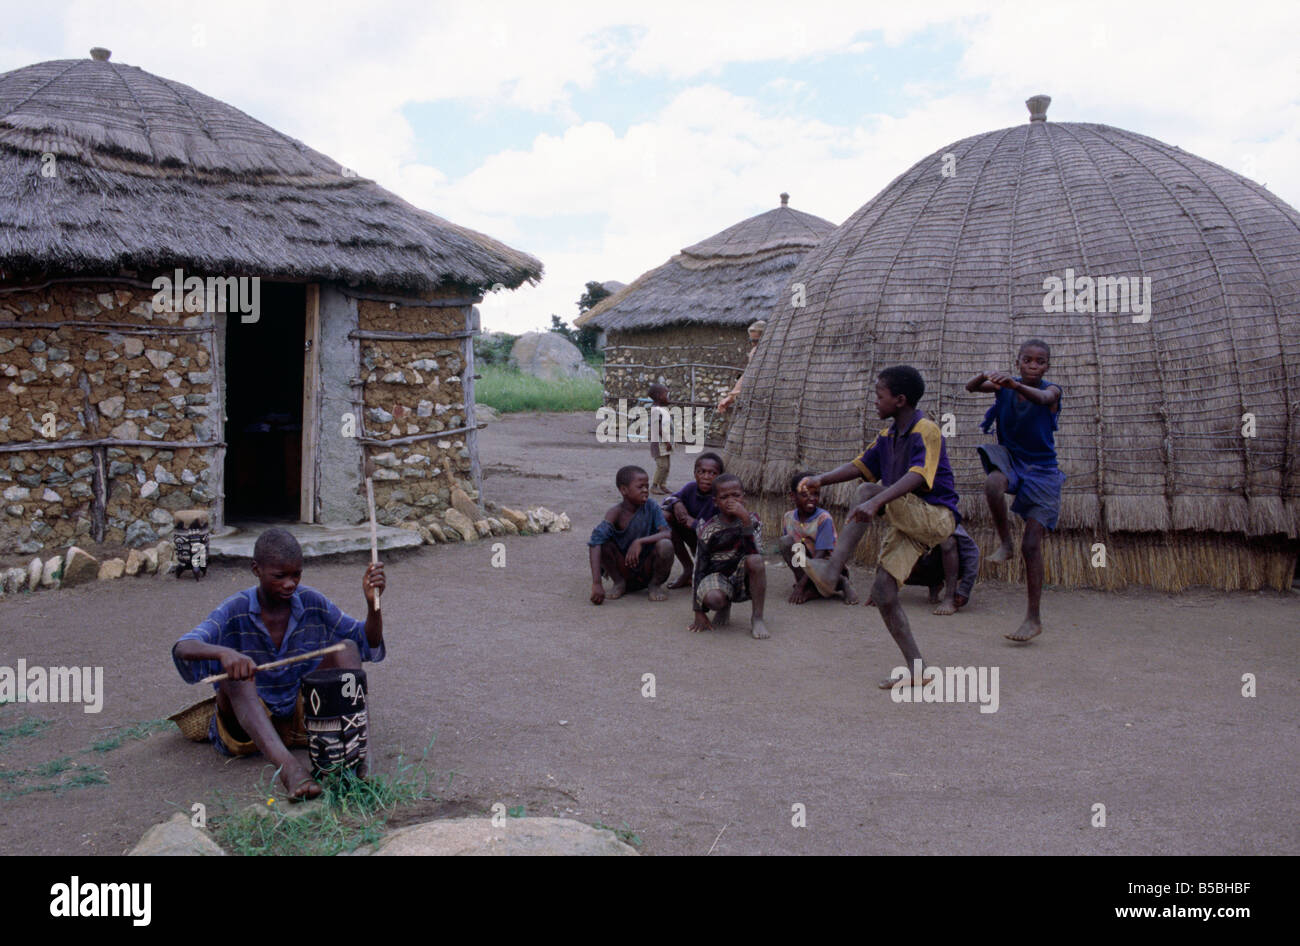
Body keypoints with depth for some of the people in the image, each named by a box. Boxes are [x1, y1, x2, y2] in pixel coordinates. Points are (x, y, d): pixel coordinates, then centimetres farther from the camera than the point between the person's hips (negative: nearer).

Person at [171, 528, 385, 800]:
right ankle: (288, 766, -54)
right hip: (248, 726, -3)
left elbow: (369, 644, -3)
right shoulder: (236, 611, -14)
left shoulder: (312, 603, -6)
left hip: (300, 716, 3)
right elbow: (182, 649, -31)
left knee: (346, 648, -15)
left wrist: (372, 603, -23)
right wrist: (224, 653, -52)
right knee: (235, 671, -33)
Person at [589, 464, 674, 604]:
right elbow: (595, 541, -31)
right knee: (601, 543, -25)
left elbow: (667, 533, -22)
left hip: (648, 570, 1)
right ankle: (619, 583, 1)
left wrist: (640, 542, -35)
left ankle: (655, 584, 0)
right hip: (624, 570, 0)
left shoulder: (651, 507, -10)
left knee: (665, 545, -29)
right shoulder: (616, 513, -17)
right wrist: (596, 584, -41)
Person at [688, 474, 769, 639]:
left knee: (755, 559, -32)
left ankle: (757, 617, -19)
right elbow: (699, 567, -4)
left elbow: (753, 552, -22)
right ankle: (725, 606, 6)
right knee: (713, 599, -35)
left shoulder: (752, 520, -4)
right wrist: (699, 612, -8)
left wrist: (745, 520, -31)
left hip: (744, 577, 0)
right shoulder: (708, 529, -6)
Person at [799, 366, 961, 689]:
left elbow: (917, 477, -30)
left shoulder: (926, 431, -14)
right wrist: (822, 479, 0)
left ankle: (832, 570, -34)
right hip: (905, 524, 9)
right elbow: (860, 465, 19)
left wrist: (876, 502, -44)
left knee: (868, 491, -29)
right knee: (883, 594, 0)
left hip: (936, 515, -9)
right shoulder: (888, 435, 13)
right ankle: (916, 669, 9)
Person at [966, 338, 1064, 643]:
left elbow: (1042, 398, -33)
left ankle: (1033, 618, 2)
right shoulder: (1004, 386, -1)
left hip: (1041, 469, -2)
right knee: (993, 483, -37)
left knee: (1031, 544, -7)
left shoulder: (1051, 390, -9)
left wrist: (1014, 385, -54)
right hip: (1010, 459, 2)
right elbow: (970, 388, -17)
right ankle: (1005, 544, -11)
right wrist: (984, 376, -41)